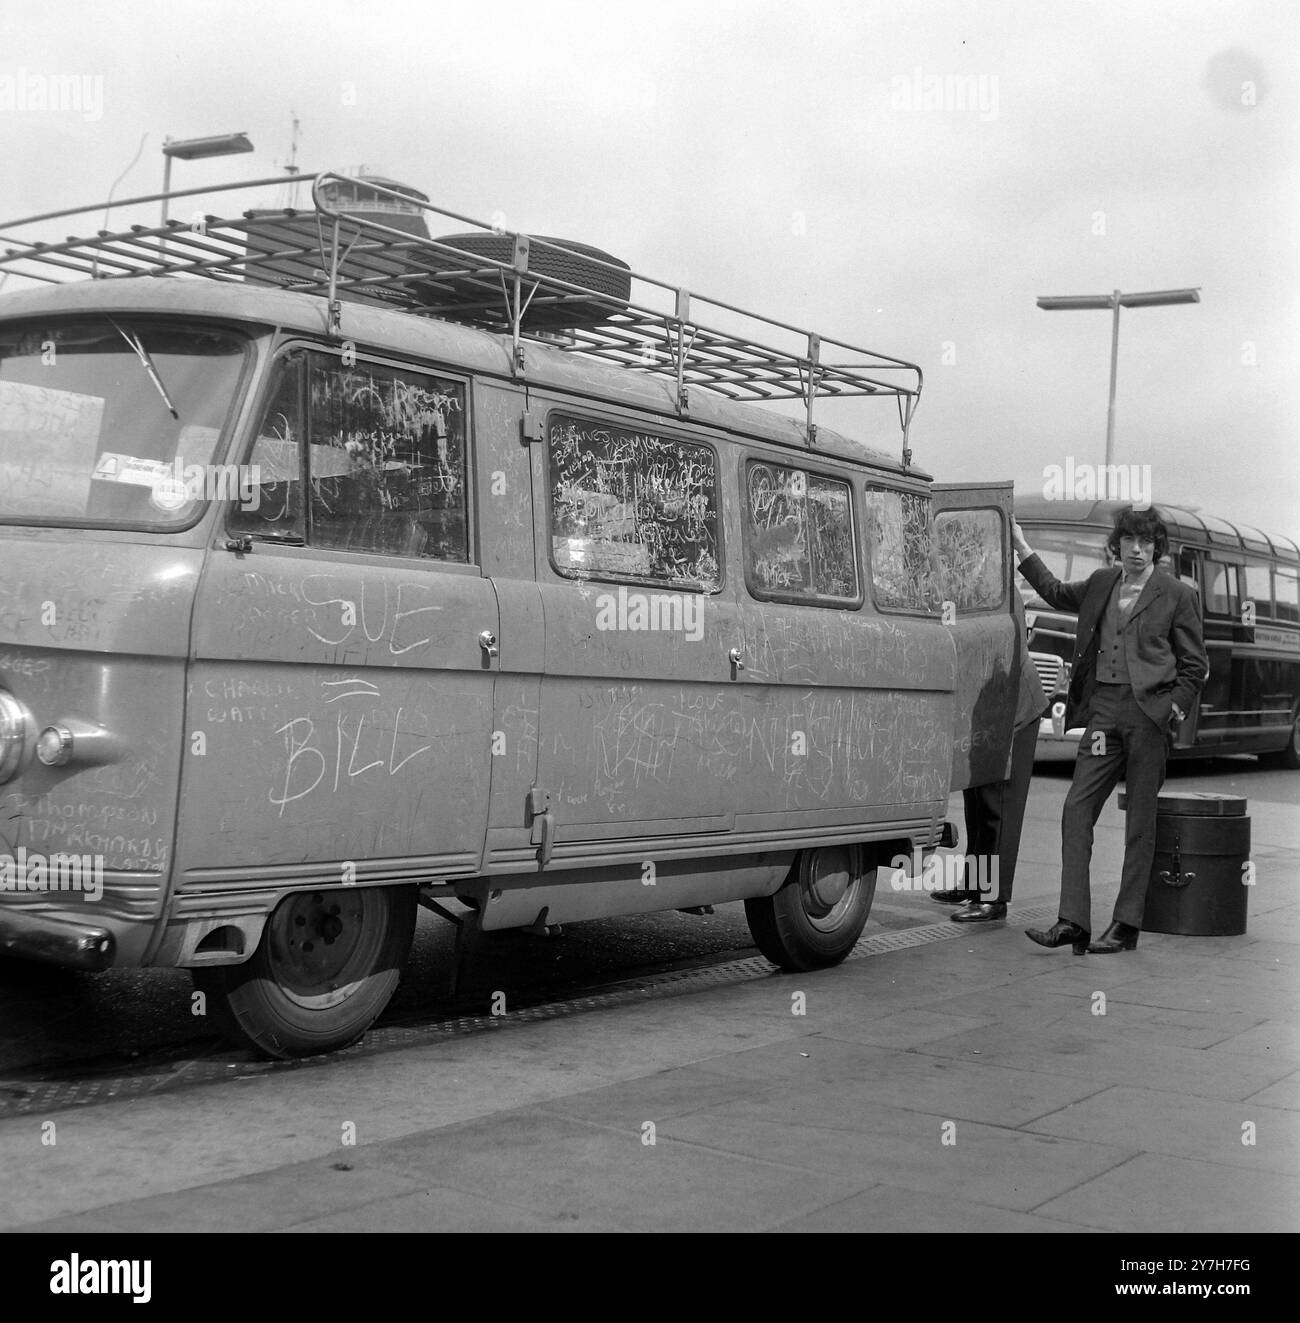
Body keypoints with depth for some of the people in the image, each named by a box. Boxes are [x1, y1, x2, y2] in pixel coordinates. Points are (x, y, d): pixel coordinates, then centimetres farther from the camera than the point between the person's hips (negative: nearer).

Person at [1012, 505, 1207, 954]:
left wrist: (1175, 710, -7)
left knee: (1140, 823, 2)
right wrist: (1022, 548, 31)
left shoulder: (1176, 595, 1)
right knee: (1076, 811, -5)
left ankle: (1126, 925, 9)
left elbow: (1194, 664, 5)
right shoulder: (1101, 584, 14)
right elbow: (1056, 593, 33)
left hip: (1148, 712, -4)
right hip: (1103, 710, 4)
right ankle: (1073, 922, -5)